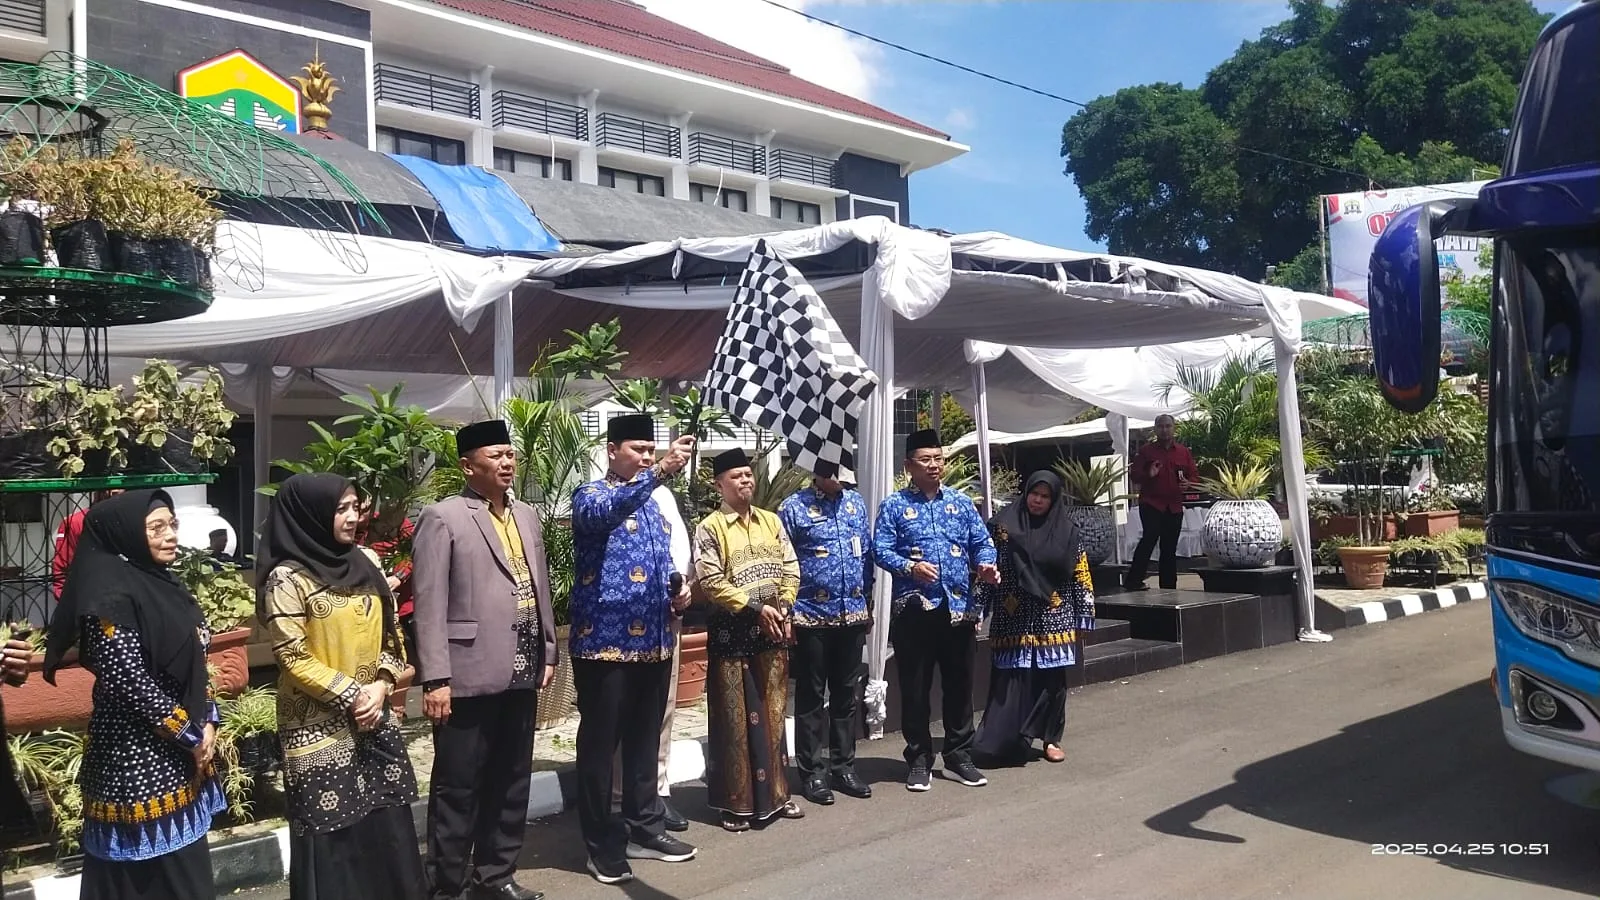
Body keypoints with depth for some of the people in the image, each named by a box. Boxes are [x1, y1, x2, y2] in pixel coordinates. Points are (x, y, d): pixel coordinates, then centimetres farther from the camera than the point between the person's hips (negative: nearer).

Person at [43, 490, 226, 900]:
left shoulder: (163, 584, 10)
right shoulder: (110, 595, -17)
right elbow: (129, 682, -21)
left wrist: (207, 723, 2)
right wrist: (192, 735, -14)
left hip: (181, 751, 9)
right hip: (136, 754, -9)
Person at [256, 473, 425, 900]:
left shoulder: (365, 562, 5)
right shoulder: (287, 579, -12)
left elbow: (391, 632, 10)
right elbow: (294, 657, -13)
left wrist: (381, 685, -4)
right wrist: (350, 695, -13)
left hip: (375, 719, 6)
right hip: (320, 727, -5)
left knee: (387, 825, 10)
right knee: (333, 832, 2)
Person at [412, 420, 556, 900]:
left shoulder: (526, 516, 14)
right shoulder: (442, 518, -7)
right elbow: (429, 605, -11)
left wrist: (547, 653, 14)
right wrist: (435, 679, -15)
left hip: (521, 673, 7)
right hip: (470, 675, -6)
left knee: (511, 781, 15)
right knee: (458, 786, 4)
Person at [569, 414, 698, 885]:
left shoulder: (652, 503, 16)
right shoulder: (590, 495, -6)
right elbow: (603, 513, -31)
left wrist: (677, 588, 3)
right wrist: (659, 472, -42)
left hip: (653, 642, 7)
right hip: (604, 642, -7)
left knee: (645, 741, 16)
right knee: (600, 746, 3)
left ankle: (645, 829, 28)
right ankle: (603, 845, 12)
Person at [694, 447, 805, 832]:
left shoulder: (771, 521, 10)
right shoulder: (709, 528, -6)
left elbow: (791, 569, 9)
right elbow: (711, 582, -14)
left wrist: (782, 608, -7)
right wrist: (755, 608, -18)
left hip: (773, 631, 5)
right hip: (732, 633, -5)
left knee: (773, 713, 11)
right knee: (736, 718, 0)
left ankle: (775, 794, 22)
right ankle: (737, 802, 9)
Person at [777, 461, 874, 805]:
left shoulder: (856, 502, 8)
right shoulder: (793, 507, -7)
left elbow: (867, 554, 14)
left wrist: (866, 600, 12)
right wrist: (788, 613, -8)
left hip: (853, 615, 5)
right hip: (811, 617, -5)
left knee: (846, 694, 13)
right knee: (811, 696, 5)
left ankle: (844, 766, 23)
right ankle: (811, 772, 14)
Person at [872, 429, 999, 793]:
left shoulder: (961, 502, 11)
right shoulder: (893, 506, 0)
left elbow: (982, 541, 9)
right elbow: (880, 550, -7)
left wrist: (986, 564, -11)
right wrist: (910, 567, -24)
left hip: (959, 608, 3)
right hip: (915, 609, -3)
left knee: (959, 684, 10)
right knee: (915, 688, 4)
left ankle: (958, 756, 22)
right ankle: (919, 759, 16)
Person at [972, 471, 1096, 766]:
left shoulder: (1066, 532, 5)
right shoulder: (1005, 526, 1)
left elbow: (1080, 575, 6)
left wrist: (1083, 616, 3)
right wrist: (978, 608, -3)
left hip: (1053, 618, 1)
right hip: (1013, 618, -1)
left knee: (1052, 678, 5)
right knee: (1011, 680, -3)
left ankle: (1051, 738, 18)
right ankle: (1005, 739, 3)